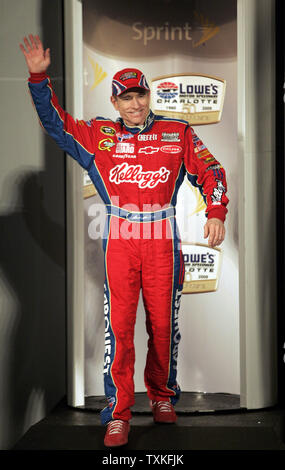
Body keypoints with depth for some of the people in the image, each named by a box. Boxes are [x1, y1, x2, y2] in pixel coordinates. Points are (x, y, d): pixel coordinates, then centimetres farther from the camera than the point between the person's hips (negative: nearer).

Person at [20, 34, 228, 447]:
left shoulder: (177, 134, 8)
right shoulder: (99, 135, 9)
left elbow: (211, 171, 10)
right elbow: (54, 121, 10)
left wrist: (216, 213, -4)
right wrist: (39, 77, -2)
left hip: (163, 239, 0)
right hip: (119, 238, 0)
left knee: (163, 324, 6)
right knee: (119, 325, -4)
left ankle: (162, 397, 27)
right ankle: (119, 414, 5)